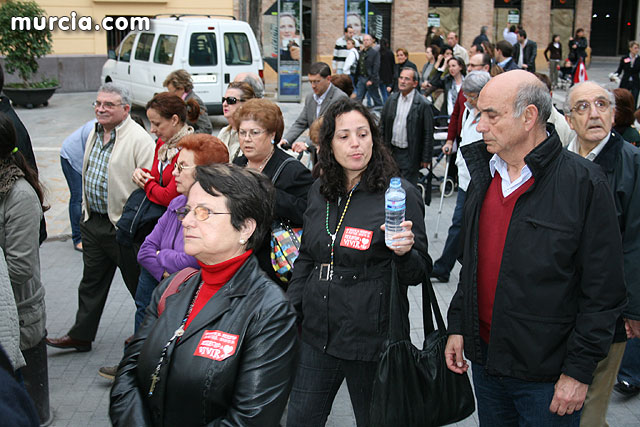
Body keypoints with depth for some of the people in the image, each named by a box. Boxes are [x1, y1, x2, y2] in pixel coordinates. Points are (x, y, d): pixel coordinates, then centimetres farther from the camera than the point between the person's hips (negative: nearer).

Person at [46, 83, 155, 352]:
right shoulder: (95, 133, 10)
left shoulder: (138, 139, -17)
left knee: (138, 283, 7)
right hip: (93, 222, 8)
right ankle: (81, 335, 27)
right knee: (91, 281, 16)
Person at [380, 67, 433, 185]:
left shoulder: (423, 104, -11)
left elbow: (428, 134, -9)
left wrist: (426, 158, -9)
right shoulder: (392, 99, 5)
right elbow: (382, 125, 12)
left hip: (410, 154, -5)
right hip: (391, 151, 5)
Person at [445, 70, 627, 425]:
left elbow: (603, 292, -14)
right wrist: (457, 326, 12)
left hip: (546, 375, -6)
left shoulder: (584, 183, -15)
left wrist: (579, 370, -14)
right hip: (485, 358, 6)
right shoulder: (484, 175, 6)